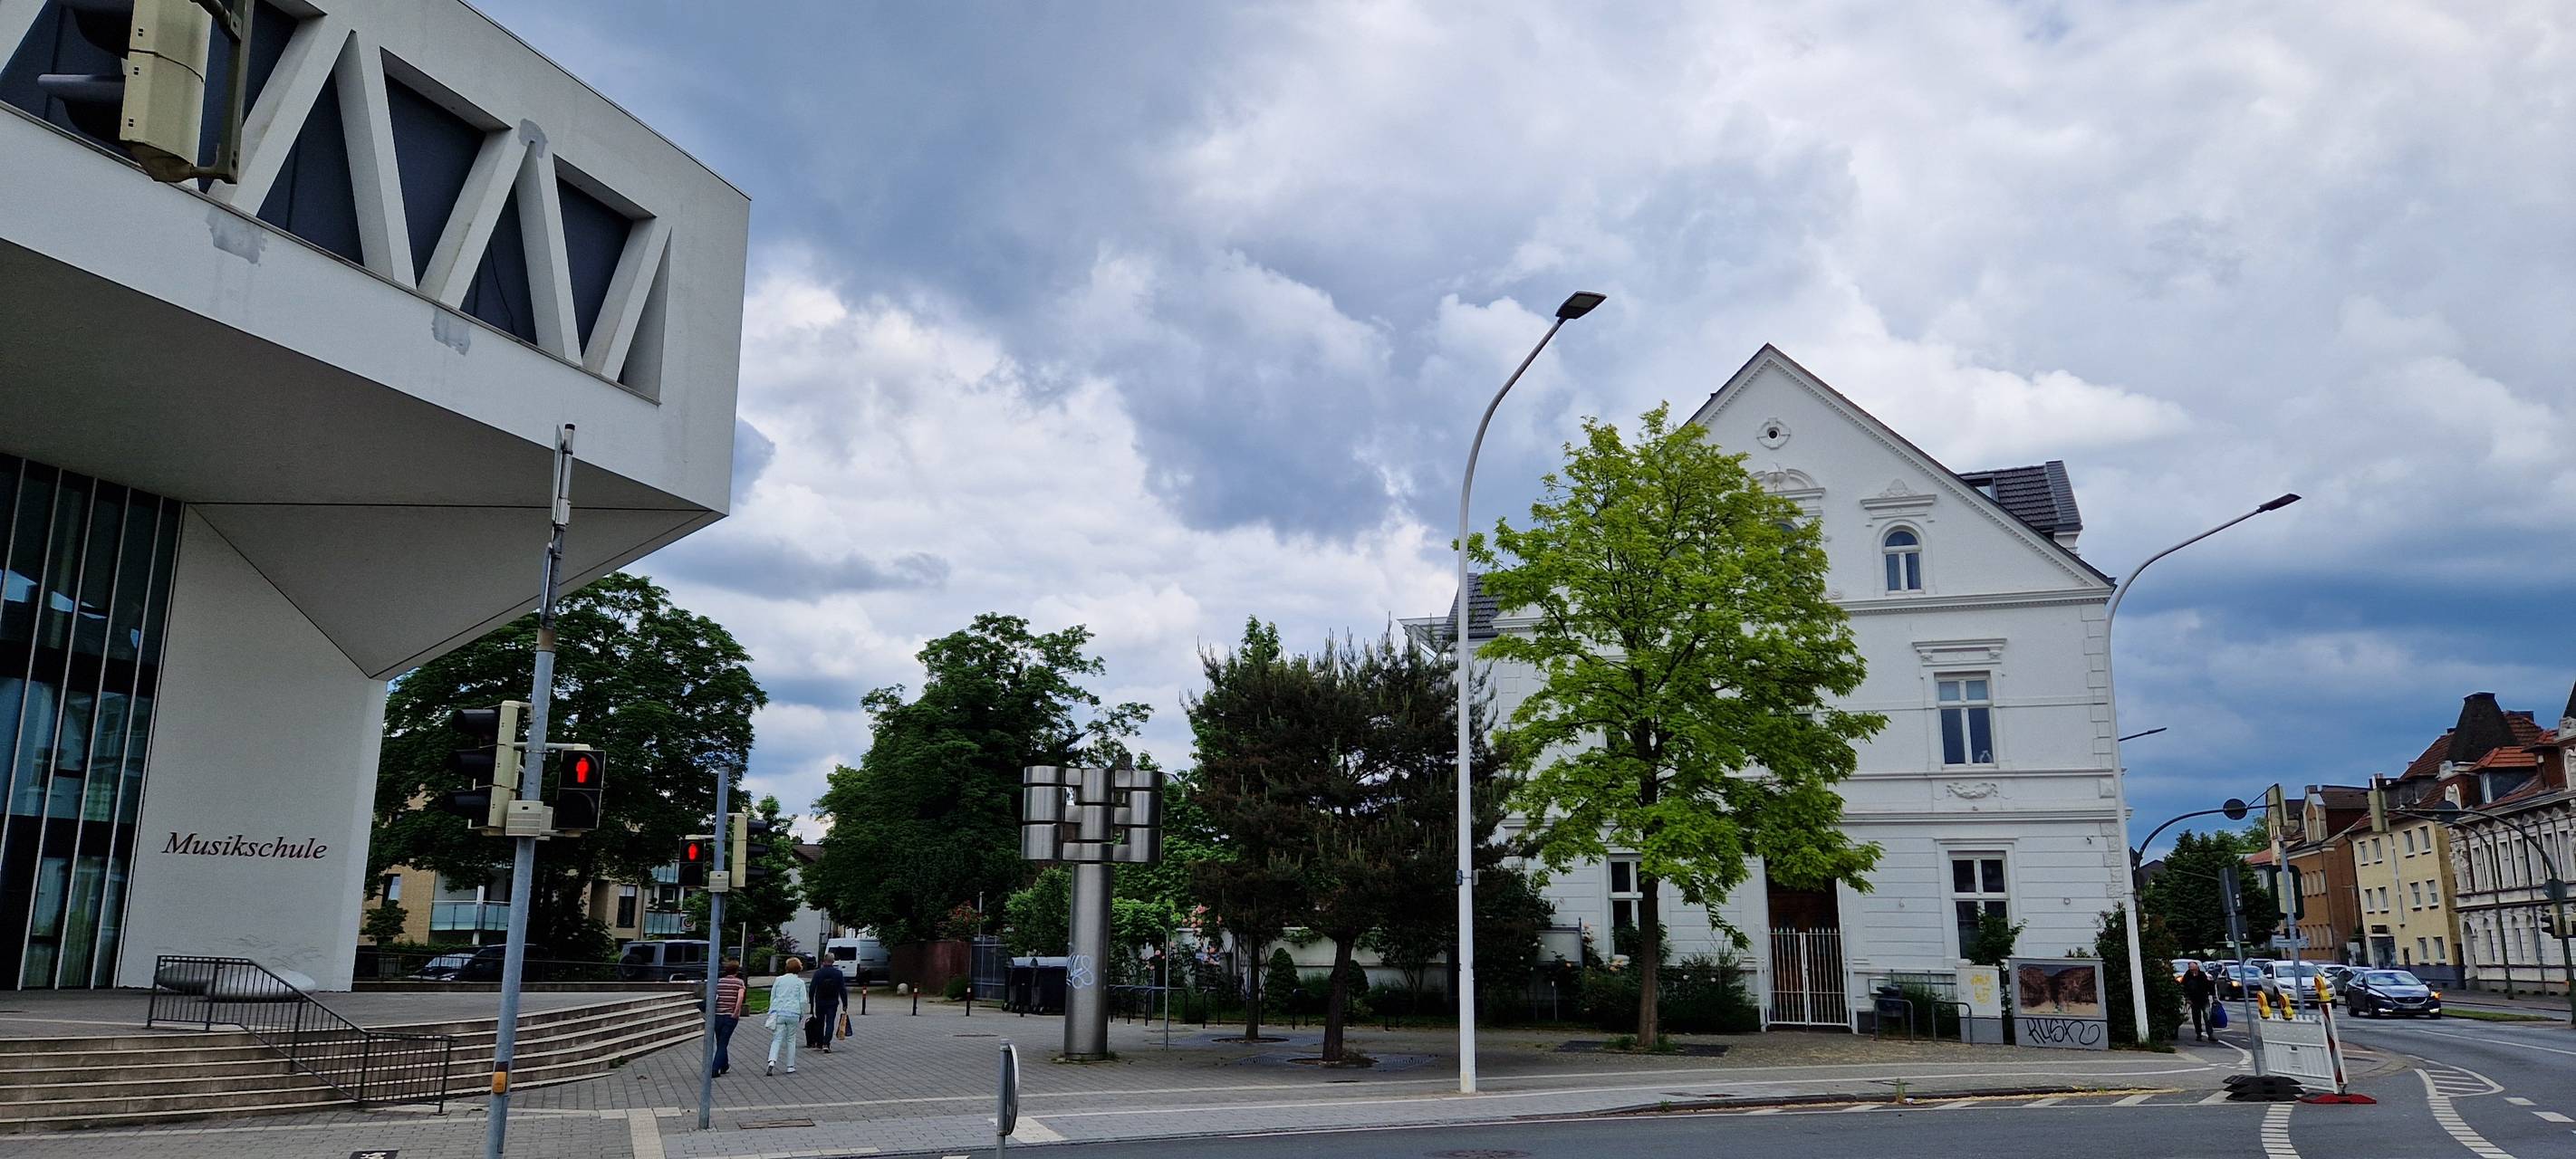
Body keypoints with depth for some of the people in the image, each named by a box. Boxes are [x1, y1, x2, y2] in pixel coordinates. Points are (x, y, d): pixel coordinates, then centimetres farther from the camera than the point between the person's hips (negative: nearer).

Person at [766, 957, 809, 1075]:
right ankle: (790, 1066, 13)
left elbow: (772, 997, 10)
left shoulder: (779, 980, 6)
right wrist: (802, 1015, 10)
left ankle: (772, 1061, -22)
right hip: (793, 1013, -1)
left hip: (778, 1012, 1)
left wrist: (771, 1012, 20)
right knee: (791, 1040, 11)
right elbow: (803, 1001, -2)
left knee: (777, 1039, 1)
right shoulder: (800, 982, 1)